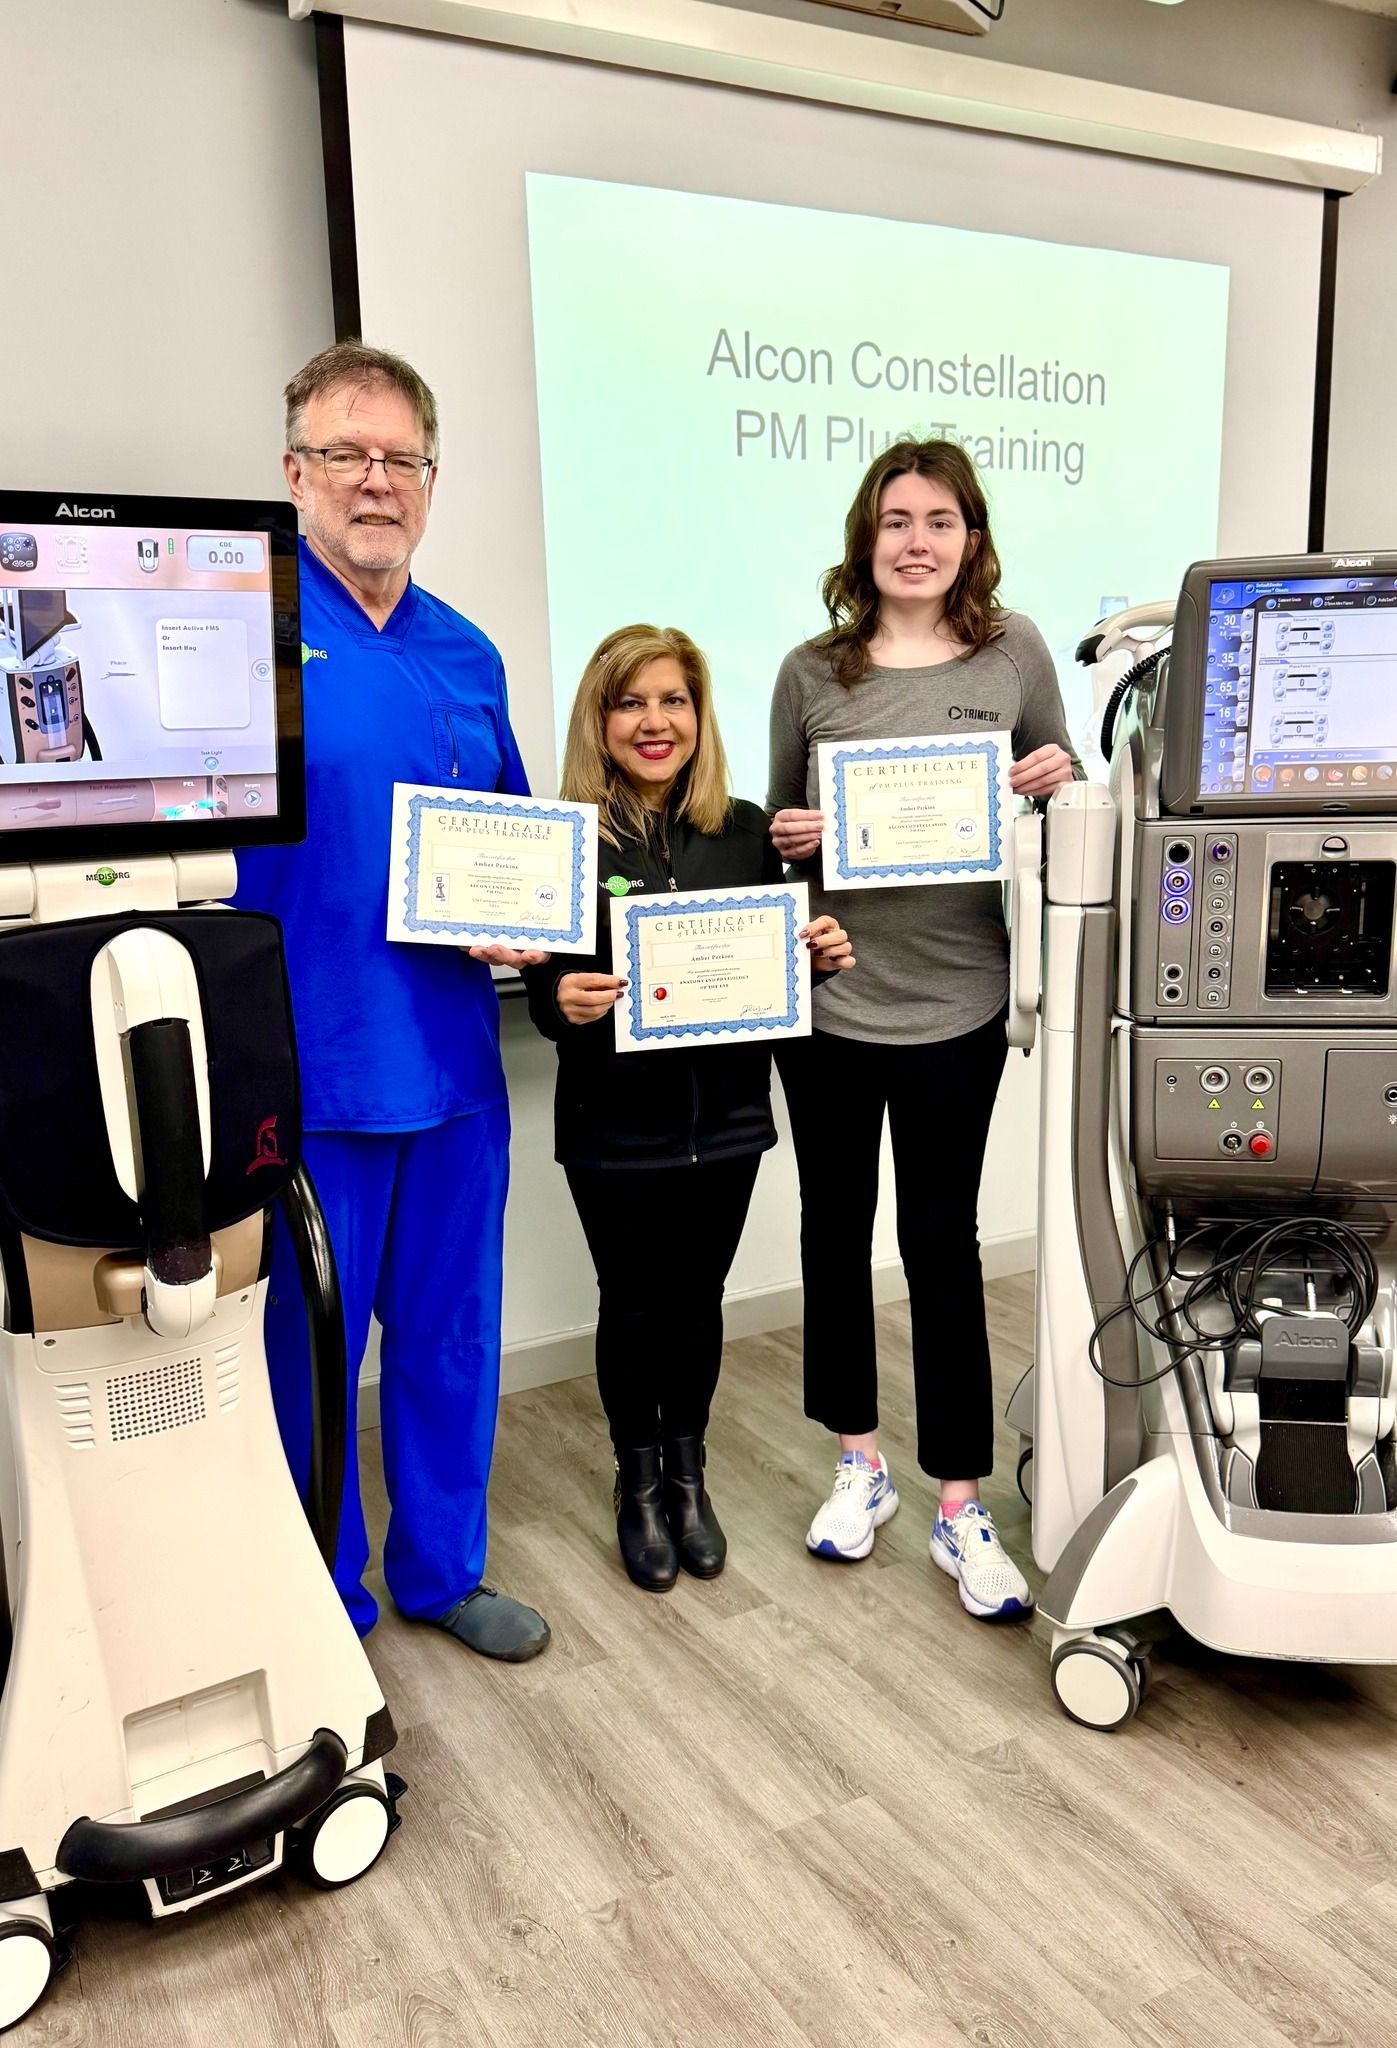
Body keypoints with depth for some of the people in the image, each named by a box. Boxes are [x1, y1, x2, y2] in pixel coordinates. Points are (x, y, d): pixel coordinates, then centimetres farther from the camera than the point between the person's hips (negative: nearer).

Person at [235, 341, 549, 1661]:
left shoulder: (467, 654, 12)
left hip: (453, 1057, 6)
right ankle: (322, 1613, 31)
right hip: (304, 1064, -5)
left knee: (452, 1333, 17)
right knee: (310, 1350, 8)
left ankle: (442, 1569, 38)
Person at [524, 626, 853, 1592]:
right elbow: (547, 994, -7)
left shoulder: (747, 832, 1)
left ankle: (688, 1475, 38)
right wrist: (563, 1001, -29)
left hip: (725, 1113, 3)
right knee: (633, 1305, 12)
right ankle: (638, 1485, 35)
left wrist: (821, 951, -11)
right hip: (617, 1124, -2)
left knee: (697, 1299, 16)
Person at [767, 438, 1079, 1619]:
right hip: (828, 992, 2)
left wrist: (1057, 780, -11)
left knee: (941, 1241, 6)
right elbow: (779, 823, 11)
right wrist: (792, 840, -11)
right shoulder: (812, 672, 2)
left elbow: (1056, 788, 11)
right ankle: (860, 1464, 32)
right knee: (835, 1230, 12)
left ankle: (962, 1508, 20)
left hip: (956, 998, -1)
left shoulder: (1015, 653, 2)